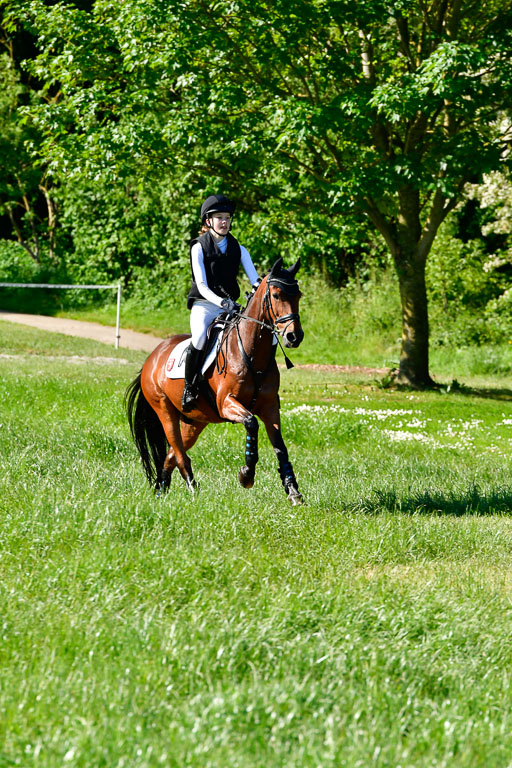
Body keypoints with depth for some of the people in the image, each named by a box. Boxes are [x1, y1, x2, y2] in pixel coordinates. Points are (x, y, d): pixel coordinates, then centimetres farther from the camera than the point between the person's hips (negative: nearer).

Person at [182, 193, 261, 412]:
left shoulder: (238, 249, 11)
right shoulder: (199, 247, -2)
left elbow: (254, 279, 3)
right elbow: (201, 285, -11)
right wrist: (221, 302, -28)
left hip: (230, 307, 5)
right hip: (205, 305, -5)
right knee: (200, 337, -35)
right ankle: (189, 387, -19)